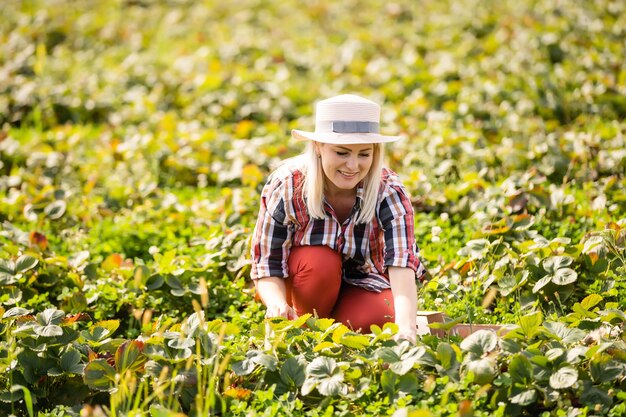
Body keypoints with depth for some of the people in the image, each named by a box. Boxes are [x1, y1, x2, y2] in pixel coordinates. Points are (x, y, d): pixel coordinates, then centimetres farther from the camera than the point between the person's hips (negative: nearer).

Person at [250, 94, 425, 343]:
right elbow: (266, 264, -21)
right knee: (320, 261, -33)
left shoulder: (389, 193, -24)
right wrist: (278, 304, -44)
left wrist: (406, 327, -57)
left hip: (361, 282, 0)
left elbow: (402, 265, -39)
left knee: (377, 319, -31)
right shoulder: (285, 186, -24)